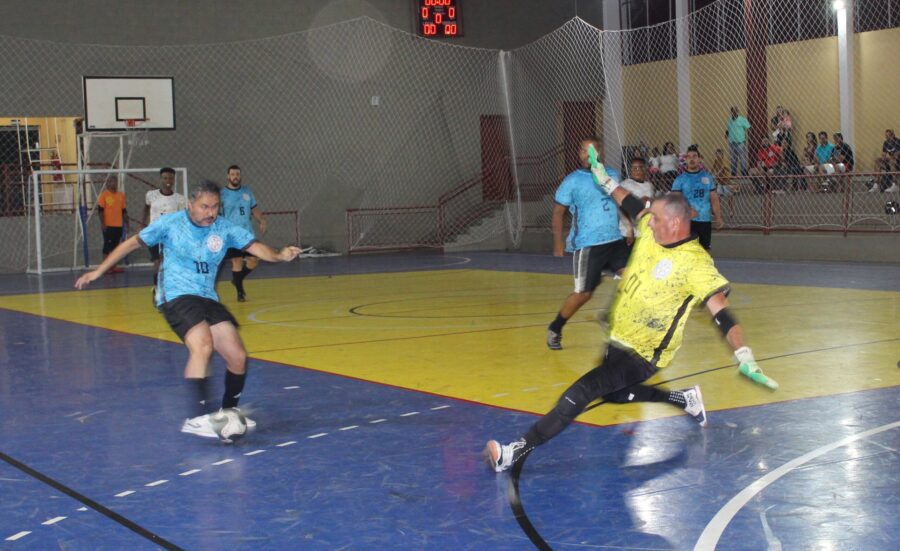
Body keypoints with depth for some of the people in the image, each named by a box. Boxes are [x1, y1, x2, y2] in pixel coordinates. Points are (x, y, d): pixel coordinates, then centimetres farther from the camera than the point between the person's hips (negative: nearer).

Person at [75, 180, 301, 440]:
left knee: (238, 357, -3)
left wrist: (279, 255, -31)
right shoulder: (171, 224, -4)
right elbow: (133, 243, 4)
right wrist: (98, 271, 5)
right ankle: (196, 418, -31)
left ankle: (229, 412, 22)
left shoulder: (225, 229, 2)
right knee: (203, 346, -30)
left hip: (208, 299, 5)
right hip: (177, 296, -5)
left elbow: (255, 246, -9)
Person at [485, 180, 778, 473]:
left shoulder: (696, 262, -23)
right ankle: (684, 399, 37)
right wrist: (607, 181, 26)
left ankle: (519, 450, -21)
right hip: (619, 340, 9)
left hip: (643, 354, -9)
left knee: (582, 391, -22)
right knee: (614, 394, 29)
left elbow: (721, 311, -28)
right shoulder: (650, 230, -3)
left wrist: (744, 357, -38)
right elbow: (632, 205, 18)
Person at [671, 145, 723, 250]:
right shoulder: (680, 179, -2)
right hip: (688, 221, -3)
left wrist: (718, 217, 7)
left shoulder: (707, 177, 8)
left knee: (705, 250, 11)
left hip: (705, 220, 3)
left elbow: (714, 199, 12)